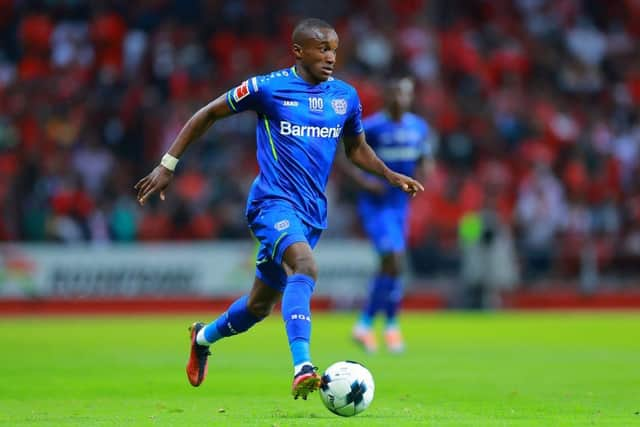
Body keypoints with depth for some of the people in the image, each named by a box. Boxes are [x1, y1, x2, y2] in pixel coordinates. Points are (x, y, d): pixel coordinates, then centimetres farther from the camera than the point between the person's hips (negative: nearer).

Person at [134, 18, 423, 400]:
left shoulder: (345, 97, 8)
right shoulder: (268, 88, -6)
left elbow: (357, 149, 24)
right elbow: (209, 114, 4)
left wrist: (392, 176, 6)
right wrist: (168, 165, 1)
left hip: (312, 212, 6)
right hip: (274, 201, -6)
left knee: (260, 304, 15)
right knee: (306, 268, -33)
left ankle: (204, 336, 43)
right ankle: (303, 368, -43)